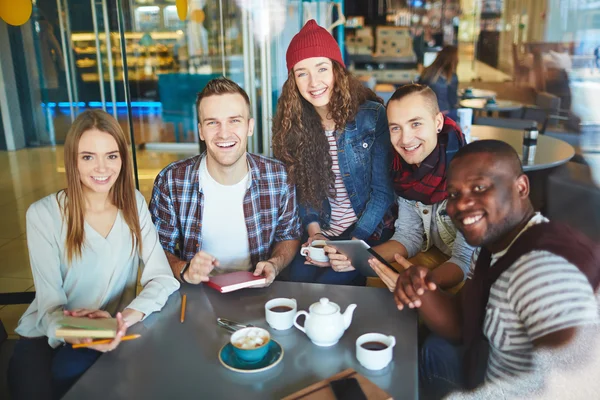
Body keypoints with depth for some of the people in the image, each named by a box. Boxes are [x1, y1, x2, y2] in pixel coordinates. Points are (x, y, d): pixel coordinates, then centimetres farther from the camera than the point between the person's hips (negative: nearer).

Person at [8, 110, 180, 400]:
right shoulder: (43, 214, -10)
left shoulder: (134, 204, -2)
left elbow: (162, 277, -9)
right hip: (47, 337, 0)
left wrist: (128, 316, -30)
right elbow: (50, 302, -12)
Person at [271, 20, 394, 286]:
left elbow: (383, 192, -10)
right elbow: (301, 189, 4)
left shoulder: (373, 116, -11)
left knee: (330, 286, -23)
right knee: (296, 279, -22)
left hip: (367, 234, -2)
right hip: (318, 235, 3)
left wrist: (353, 243, -17)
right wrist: (314, 232, -11)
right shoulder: (291, 123, -1)